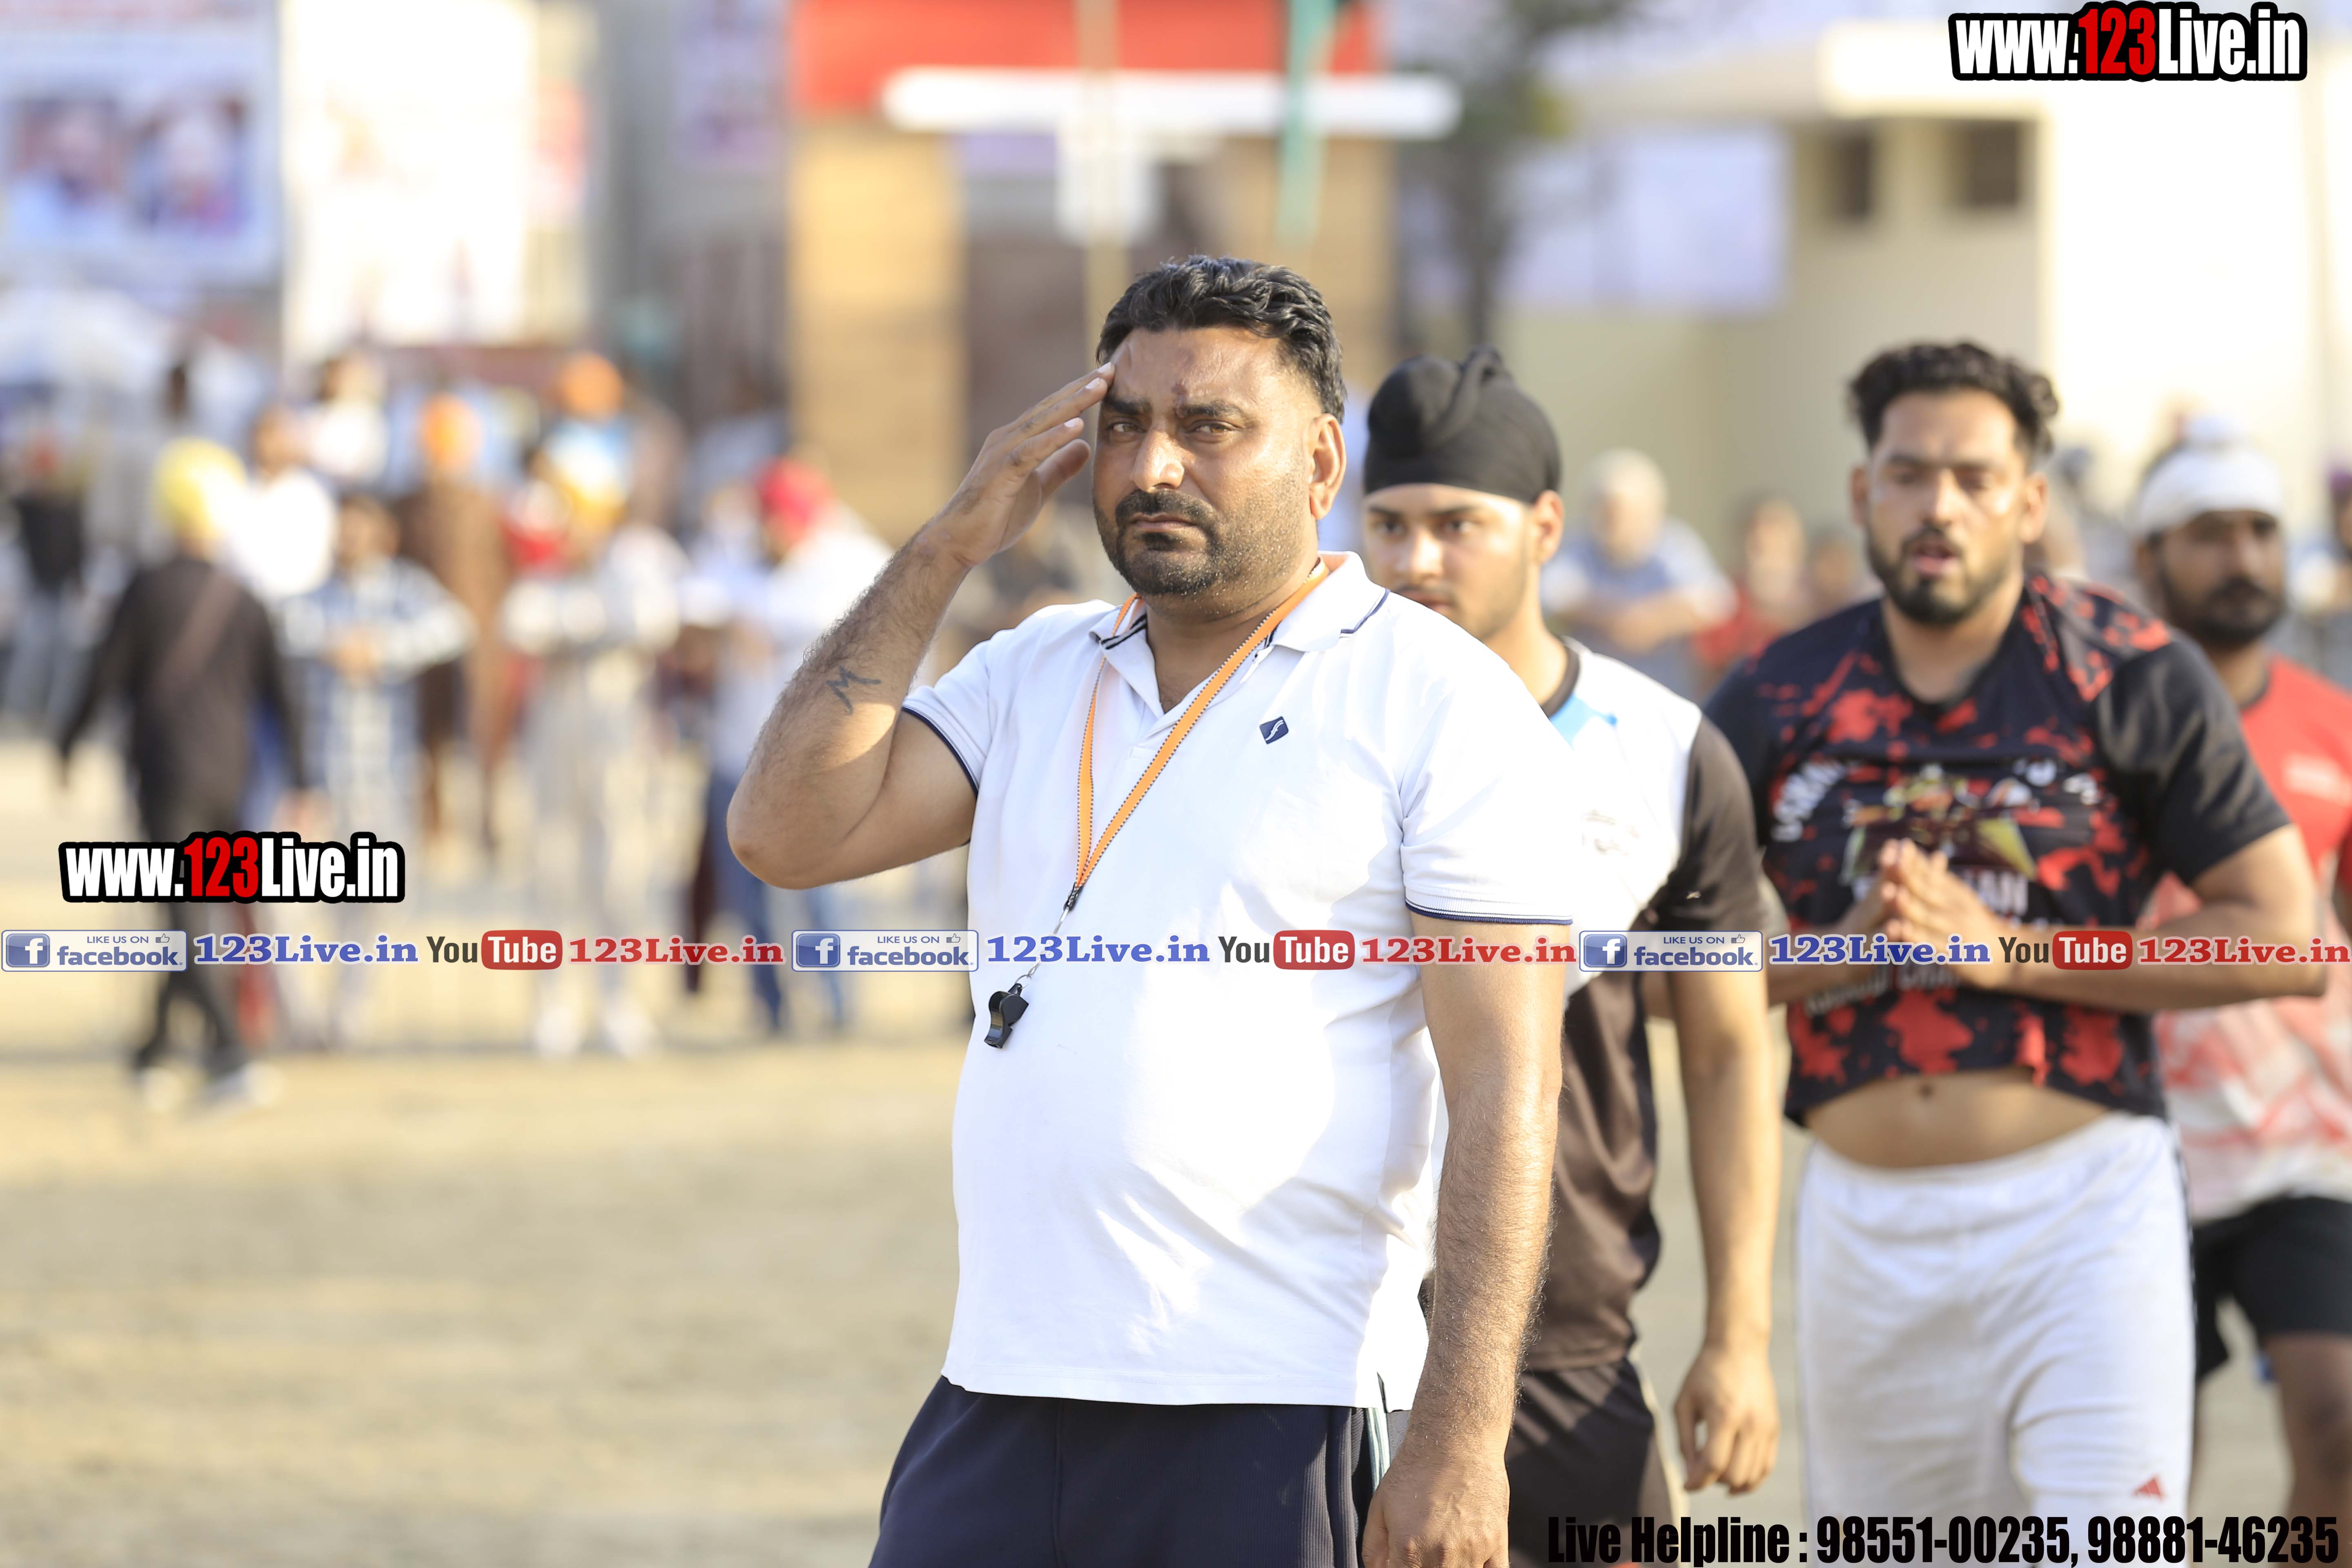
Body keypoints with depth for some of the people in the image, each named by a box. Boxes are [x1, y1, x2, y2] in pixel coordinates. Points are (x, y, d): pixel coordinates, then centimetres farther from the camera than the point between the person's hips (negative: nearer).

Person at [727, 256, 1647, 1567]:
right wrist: (950, 547, 2)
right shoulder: (1034, 676, 15)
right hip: (1000, 1397, 5)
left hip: (1280, 1425, -5)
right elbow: (789, 833, 4)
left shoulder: (1440, 704, -3)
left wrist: (1461, 1442, -18)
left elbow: (1507, 1100, -9)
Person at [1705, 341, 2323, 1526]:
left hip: (2082, 1203, -3)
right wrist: (1840, 956, -11)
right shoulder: (1778, 702, 6)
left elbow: (2284, 939, -5)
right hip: (1863, 1216, 3)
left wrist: (2005, 950, -12)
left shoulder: (2133, 680, -2)